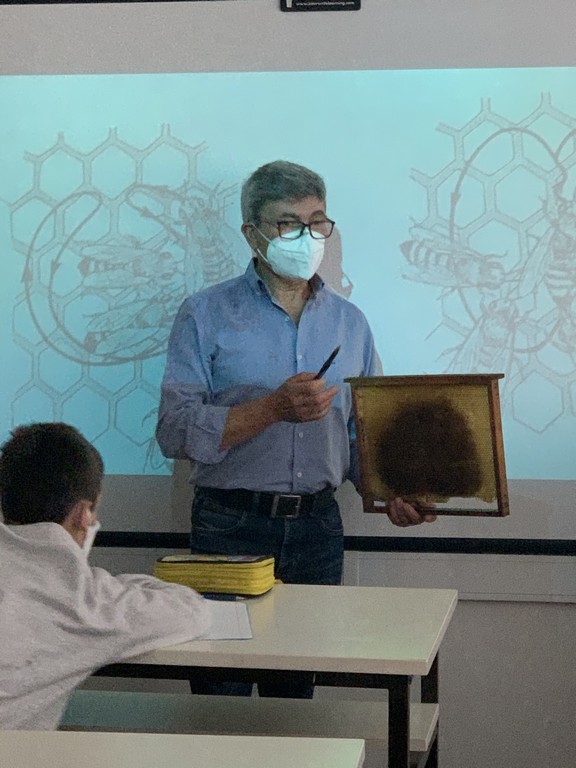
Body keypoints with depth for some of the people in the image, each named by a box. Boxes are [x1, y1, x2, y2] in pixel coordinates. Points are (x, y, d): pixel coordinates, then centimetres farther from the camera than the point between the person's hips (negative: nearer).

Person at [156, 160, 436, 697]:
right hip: (232, 527, -3)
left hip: (318, 528, 3)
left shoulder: (349, 322, 11)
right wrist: (274, 407, -18)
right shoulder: (206, 316, -1)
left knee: (296, 691, 9)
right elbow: (174, 431, -10)